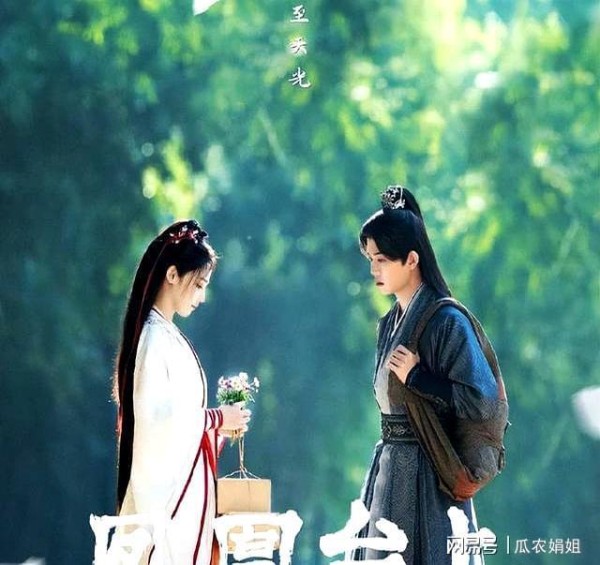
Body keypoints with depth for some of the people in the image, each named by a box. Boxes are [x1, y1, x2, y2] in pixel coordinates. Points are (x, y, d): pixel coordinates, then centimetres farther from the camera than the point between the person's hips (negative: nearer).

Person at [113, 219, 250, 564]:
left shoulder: (167, 335, 14)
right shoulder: (154, 336, -14)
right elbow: (154, 415, -21)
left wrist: (216, 426, 10)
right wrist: (215, 419, -12)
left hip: (183, 488, 9)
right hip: (165, 486, -9)